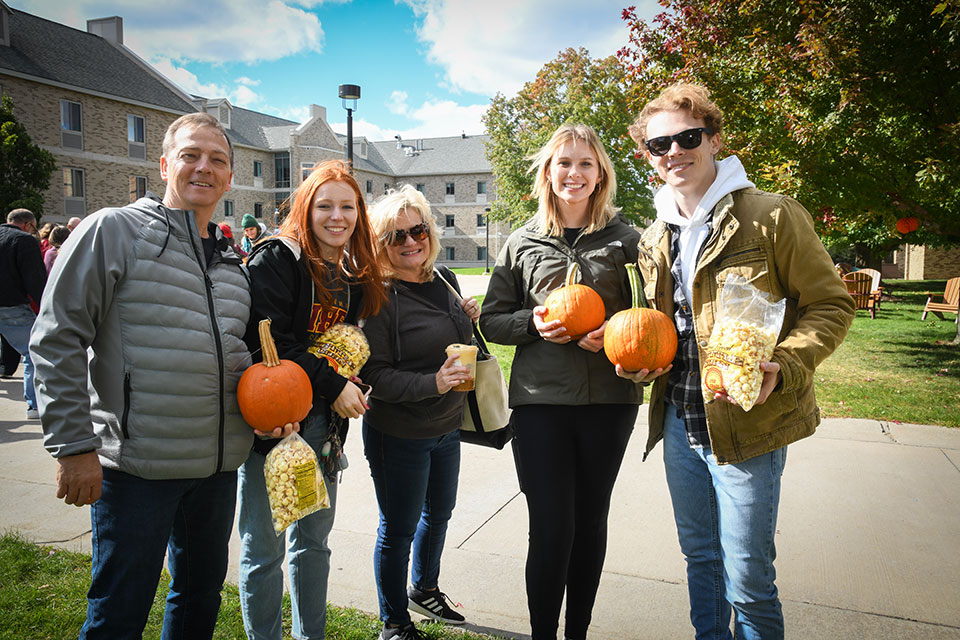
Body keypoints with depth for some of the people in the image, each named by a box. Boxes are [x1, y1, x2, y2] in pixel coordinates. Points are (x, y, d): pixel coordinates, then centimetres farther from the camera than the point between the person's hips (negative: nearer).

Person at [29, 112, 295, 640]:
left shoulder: (231, 264, 12)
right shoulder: (114, 231, -7)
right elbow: (57, 339, -11)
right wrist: (74, 445, -15)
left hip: (219, 464, 6)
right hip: (138, 463, -6)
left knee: (202, 595, 20)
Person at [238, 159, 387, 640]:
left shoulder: (356, 275, 12)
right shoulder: (276, 259, -10)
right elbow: (266, 342, -18)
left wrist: (351, 383, 3)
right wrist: (331, 384, -18)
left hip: (323, 420, 7)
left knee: (313, 541, 16)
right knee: (263, 547, 4)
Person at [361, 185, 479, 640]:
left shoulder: (444, 279, 3)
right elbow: (375, 374, -20)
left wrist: (468, 321, -4)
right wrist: (433, 383, -32)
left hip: (446, 427, 7)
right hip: (399, 435, -7)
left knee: (439, 511, 23)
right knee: (398, 530, 6)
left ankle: (424, 590, 47)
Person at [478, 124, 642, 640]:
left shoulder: (625, 239, 6)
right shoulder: (523, 243, 7)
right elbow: (491, 321, 9)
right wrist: (532, 322, -10)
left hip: (610, 399, 1)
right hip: (540, 402, -1)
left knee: (591, 523, 13)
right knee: (551, 528, -2)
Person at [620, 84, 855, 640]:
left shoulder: (771, 216, -10)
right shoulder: (654, 239, 8)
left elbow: (830, 304, -7)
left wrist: (782, 370, -23)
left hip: (748, 426, -6)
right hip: (679, 422, 6)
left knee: (747, 582, 5)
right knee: (700, 558, 21)